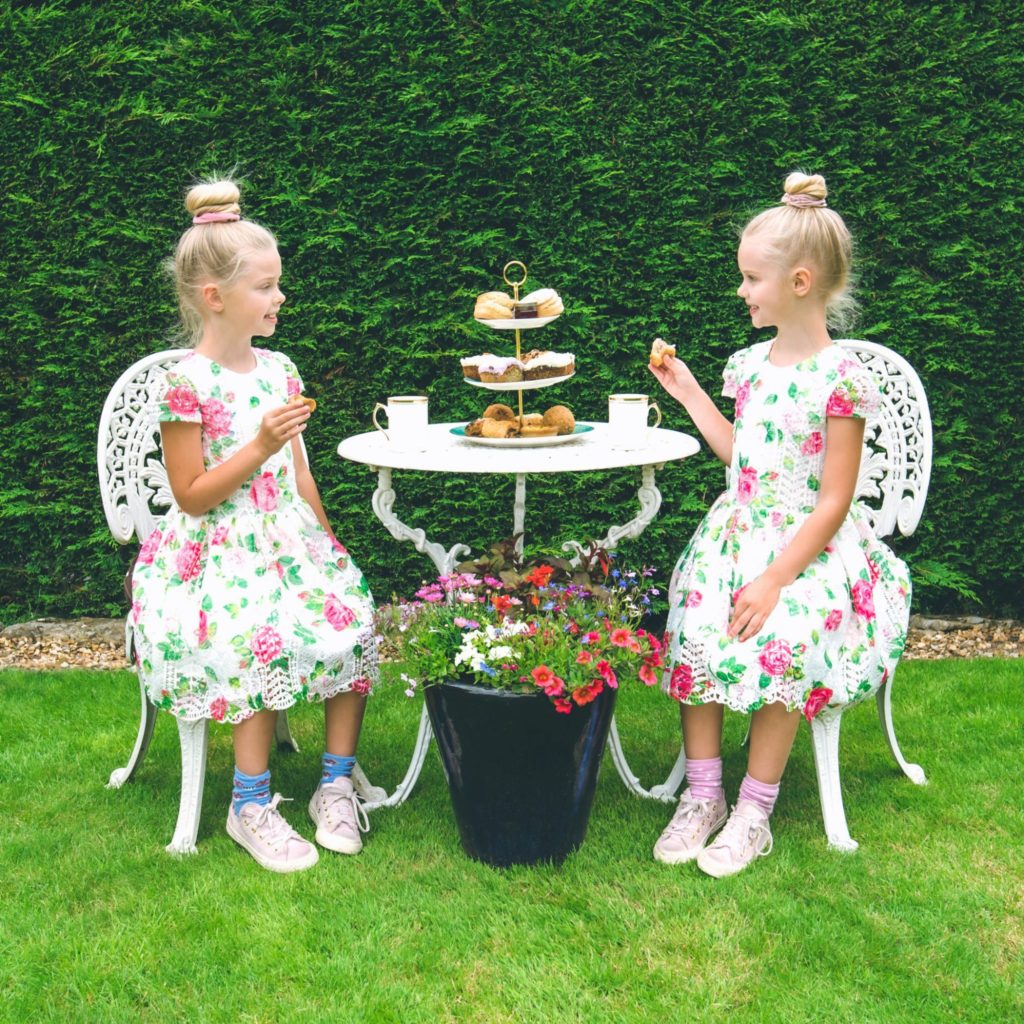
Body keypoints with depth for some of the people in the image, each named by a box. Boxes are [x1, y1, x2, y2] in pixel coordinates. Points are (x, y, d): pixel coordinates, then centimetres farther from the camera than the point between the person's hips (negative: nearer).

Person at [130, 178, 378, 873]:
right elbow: (192, 496, -12)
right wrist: (260, 446, -19)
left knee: (354, 621, -16)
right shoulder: (187, 384, -11)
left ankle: (337, 782, -1)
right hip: (219, 554, -6)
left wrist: (327, 550, 11)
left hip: (289, 540, 6)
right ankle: (250, 804, -12)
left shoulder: (279, 370, 9)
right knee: (271, 640, -29)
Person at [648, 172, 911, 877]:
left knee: (779, 646, -27)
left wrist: (776, 579, -20)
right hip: (738, 531, 6)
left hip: (809, 545, -6)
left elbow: (833, 502, -14)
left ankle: (754, 813, -8)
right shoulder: (752, 363, 9)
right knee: (695, 635, -16)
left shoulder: (840, 378, -13)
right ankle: (702, 797, -1)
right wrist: (689, 394, 19)